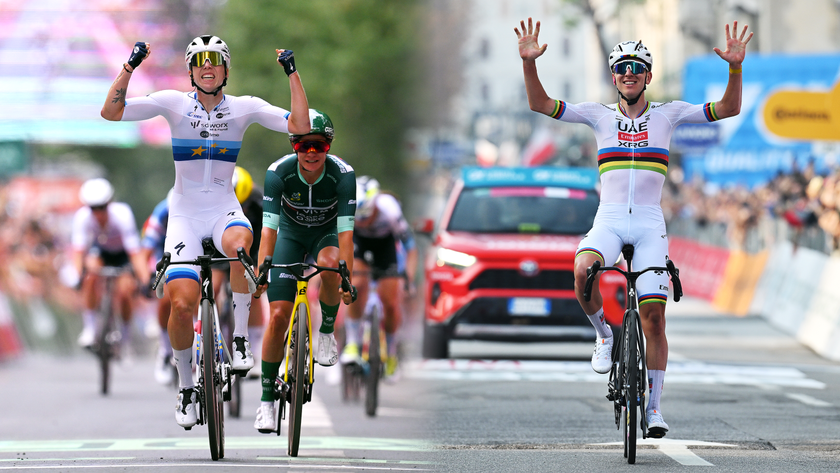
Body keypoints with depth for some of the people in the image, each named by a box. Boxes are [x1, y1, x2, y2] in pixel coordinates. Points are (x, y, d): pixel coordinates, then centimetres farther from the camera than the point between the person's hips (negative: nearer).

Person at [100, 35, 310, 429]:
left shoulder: (244, 108, -2)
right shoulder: (174, 103, -4)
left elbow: (300, 127, -10)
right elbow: (111, 112, -11)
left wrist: (292, 73, -14)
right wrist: (130, 67, -22)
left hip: (224, 209, 0)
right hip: (185, 214, 0)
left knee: (240, 244, -38)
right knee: (182, 304, -14)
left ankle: (240, 337, -21)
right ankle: (186, 387, 10)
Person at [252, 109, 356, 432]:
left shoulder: (343, 174, -28)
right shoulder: (279, 172, -27)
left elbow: (345, 230, -31)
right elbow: (269, 227, -30)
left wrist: (347, 279, -40)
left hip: (327, 234, 0)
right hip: (291, 235, 0)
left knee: (329, 263, -37)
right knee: (278, 317, -11)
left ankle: (327, 331, -11)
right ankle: (266, 399, 1)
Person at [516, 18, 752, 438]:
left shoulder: (667, 114, 6)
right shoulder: (599, 115, 8)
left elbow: (728, 108, 2)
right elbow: (541, 104, 2)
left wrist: (735, 67, -15)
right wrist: (529, 63, -13)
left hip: (650, 224, 0)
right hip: (608, 220, 0)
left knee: (653, 316, -6)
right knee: (583, 270, -33)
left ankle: (653, 407, 5)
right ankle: (604, 333, -4)